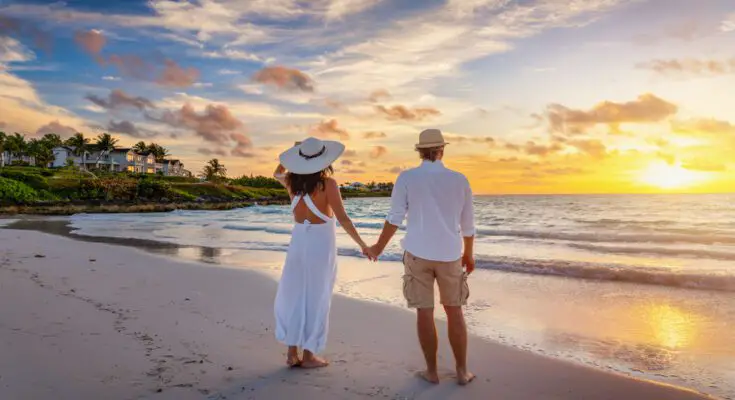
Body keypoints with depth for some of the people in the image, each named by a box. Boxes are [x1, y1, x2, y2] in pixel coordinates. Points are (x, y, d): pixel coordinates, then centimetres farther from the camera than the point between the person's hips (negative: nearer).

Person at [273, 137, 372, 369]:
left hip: (298, 241, 5)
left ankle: (292, 352, 19)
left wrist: (297, 153, 22)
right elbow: (342, 219, -16)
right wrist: (362, 244, -7)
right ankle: (309, 355, 16)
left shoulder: (292, 181, 0)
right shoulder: (327, 184, -14)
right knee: (316, 298, 7)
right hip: (321, 243, -4)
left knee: (293, 296, 15)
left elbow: (277, 173, 25)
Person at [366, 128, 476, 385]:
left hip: (418, 253, -1)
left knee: (425, 312, 7)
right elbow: (468, 224, 5)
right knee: (454, 312, 13)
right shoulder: (459, 180, -1)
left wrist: (379, 248, 9)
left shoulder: (406, 178, -6)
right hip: (449, 255, 1)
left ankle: (432, 371, 16)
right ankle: (462, 372, 18)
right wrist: (469, 255, 19)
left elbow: (395, 219, -6)